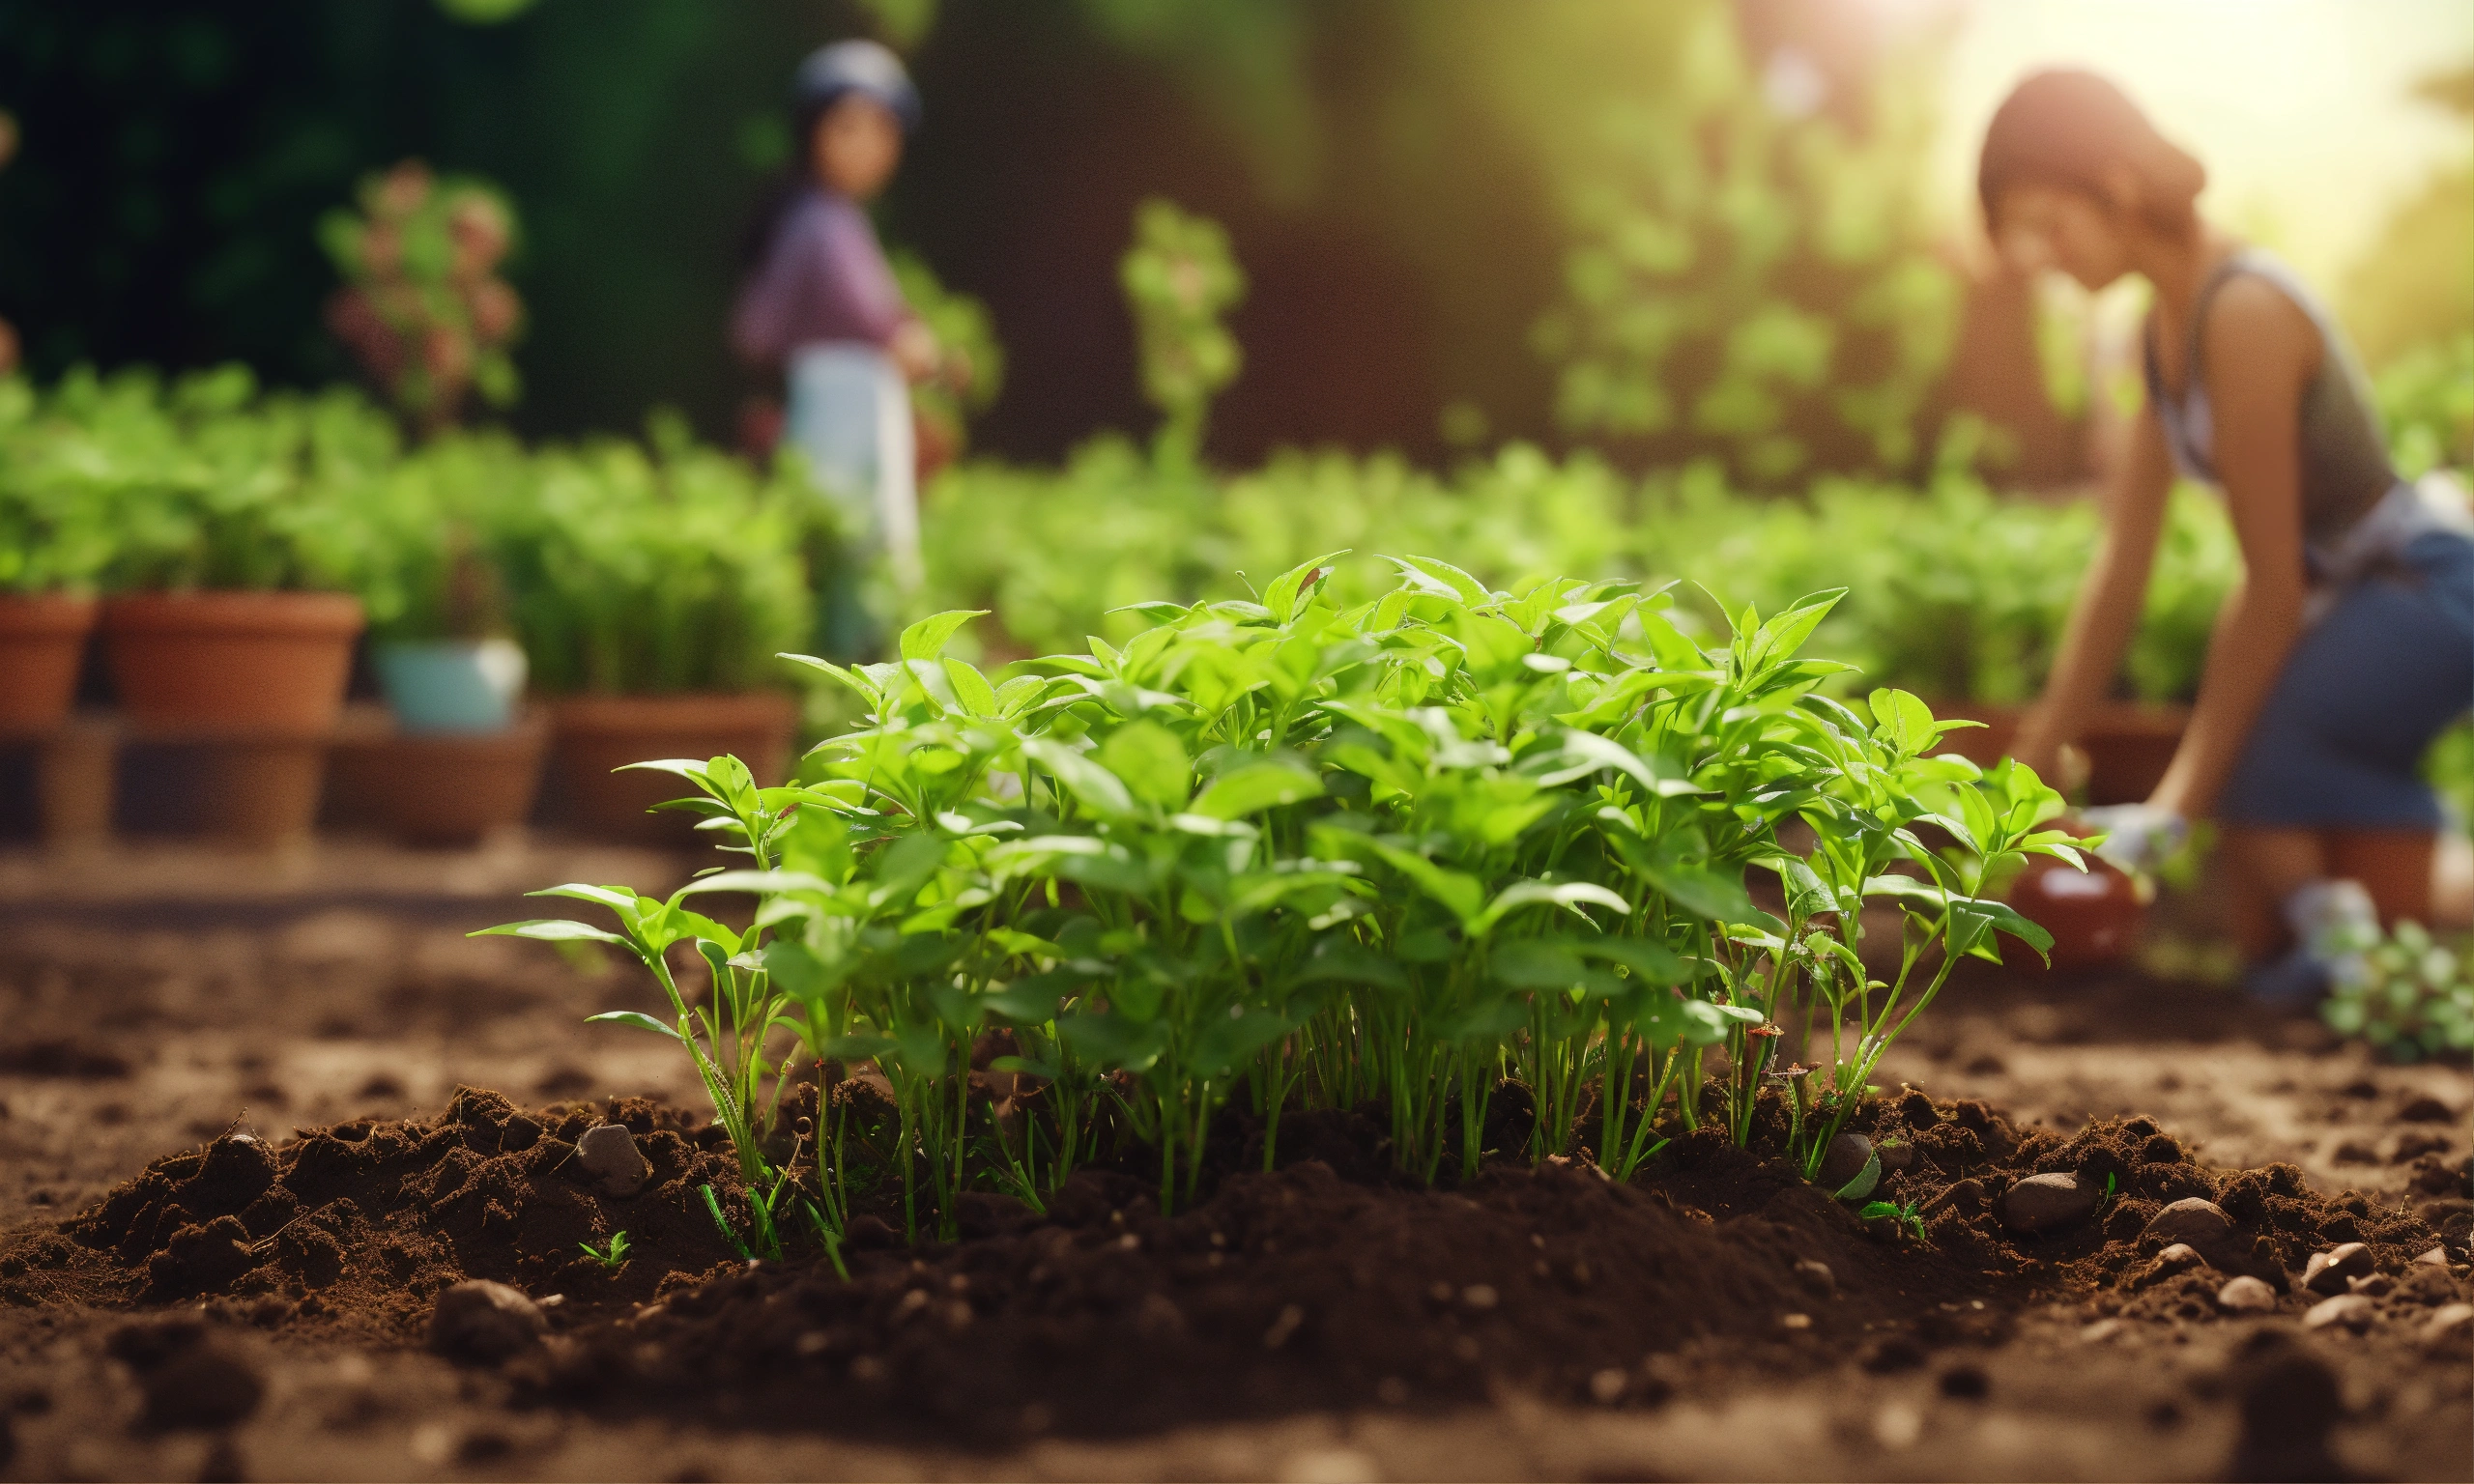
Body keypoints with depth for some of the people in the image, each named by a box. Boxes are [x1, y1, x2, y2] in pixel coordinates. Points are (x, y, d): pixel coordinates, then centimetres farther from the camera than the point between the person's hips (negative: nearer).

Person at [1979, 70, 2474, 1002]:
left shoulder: (2243, 314, -23)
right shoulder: (2166, 326, 5)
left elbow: (2273, 589, -23)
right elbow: (2121, 567, 8)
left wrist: (2180, 801, -18)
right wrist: (2034, 763, 7)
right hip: (2349, 597, 9)